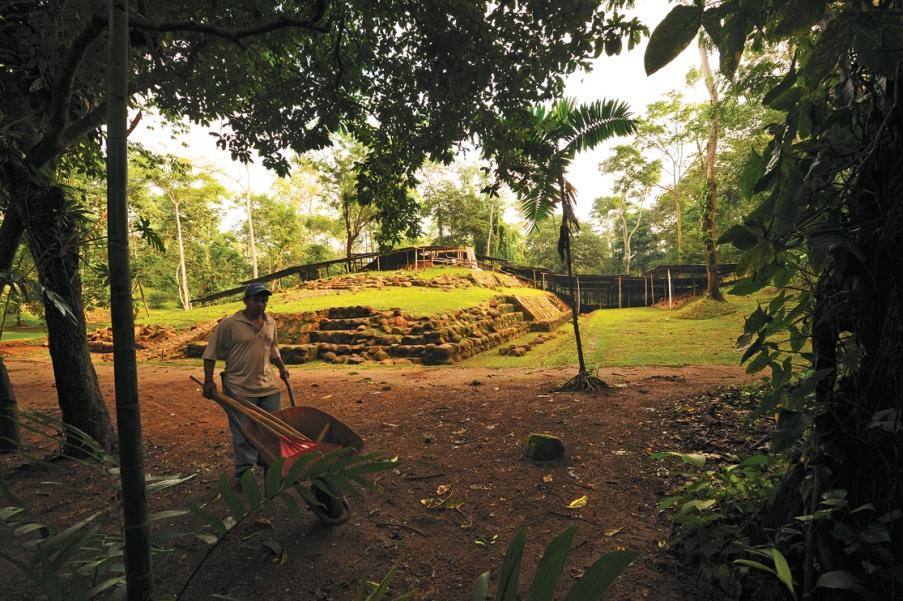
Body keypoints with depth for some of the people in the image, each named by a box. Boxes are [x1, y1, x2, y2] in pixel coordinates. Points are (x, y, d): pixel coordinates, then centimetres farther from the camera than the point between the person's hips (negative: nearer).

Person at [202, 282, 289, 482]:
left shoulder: (271, 323, 7)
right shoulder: (229, 324, -9)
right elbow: (211, 353, -5)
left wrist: (282, 368, 18)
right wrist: (208, 381, -10)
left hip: (268, 386, 5)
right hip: (239, 389, -5)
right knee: (243, 434, 3)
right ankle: (244, 474, 19)